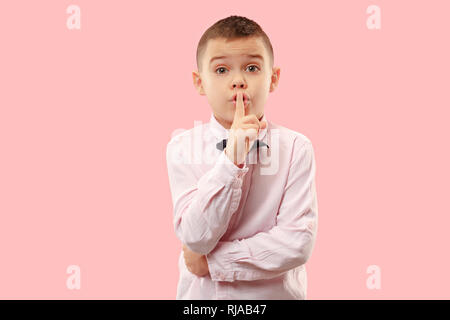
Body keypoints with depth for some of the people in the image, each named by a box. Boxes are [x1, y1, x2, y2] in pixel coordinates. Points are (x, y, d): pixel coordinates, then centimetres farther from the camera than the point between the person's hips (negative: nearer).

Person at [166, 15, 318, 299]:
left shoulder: (296, 148, -13)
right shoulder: (183, 148, -10)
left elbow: (299, 244, -18)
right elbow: (195, 238, -19)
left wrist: (212, 261, -16)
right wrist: (231, 160, -26)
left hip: (276, 292, 0)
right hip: (202, 294, 0)